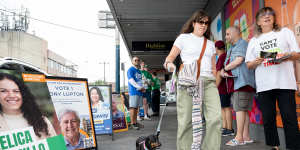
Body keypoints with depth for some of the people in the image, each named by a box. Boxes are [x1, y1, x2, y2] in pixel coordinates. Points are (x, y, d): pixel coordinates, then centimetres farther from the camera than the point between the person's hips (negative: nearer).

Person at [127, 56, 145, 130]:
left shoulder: (139, 71, 21)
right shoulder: (130, 70, -3)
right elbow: (131, 80, -14)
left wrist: (143, 88, 6)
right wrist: (139, 87, -18)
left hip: (139, 92, 8)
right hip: (133, 91, -8)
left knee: (136, 107, 10)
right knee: (133, 107, -8)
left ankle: (135, 122, 15)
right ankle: (132, 123, -6)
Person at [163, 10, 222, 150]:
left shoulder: (210, 44, 26)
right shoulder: (183, 38, 14)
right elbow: (169, 59, 8)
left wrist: (216, 84, 15)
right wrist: (170, 65, -15)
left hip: (208, 81, 4)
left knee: (216, 118, -13)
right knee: (186, 121, -8)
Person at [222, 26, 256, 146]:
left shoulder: (242, 44, -2)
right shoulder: (231, 49, 26)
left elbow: (239, 60, -14)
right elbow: (227, 64, 22)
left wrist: (226, 68, -2)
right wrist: (223, 71, 0)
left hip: (243, 81, -9)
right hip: (235, 82, 9)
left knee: (240, 108, -12)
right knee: (243, 109, 8)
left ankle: (239, 137, -11)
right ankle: (246, 137, 11)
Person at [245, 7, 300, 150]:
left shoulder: (285, 32, 14)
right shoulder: (254, 40, 18)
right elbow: (249, 65, 14)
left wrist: (286, 56, -12)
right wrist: (257, 61, -8)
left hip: (285, 83, -2)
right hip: (264, 85, 2)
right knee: (268, 119, 3)